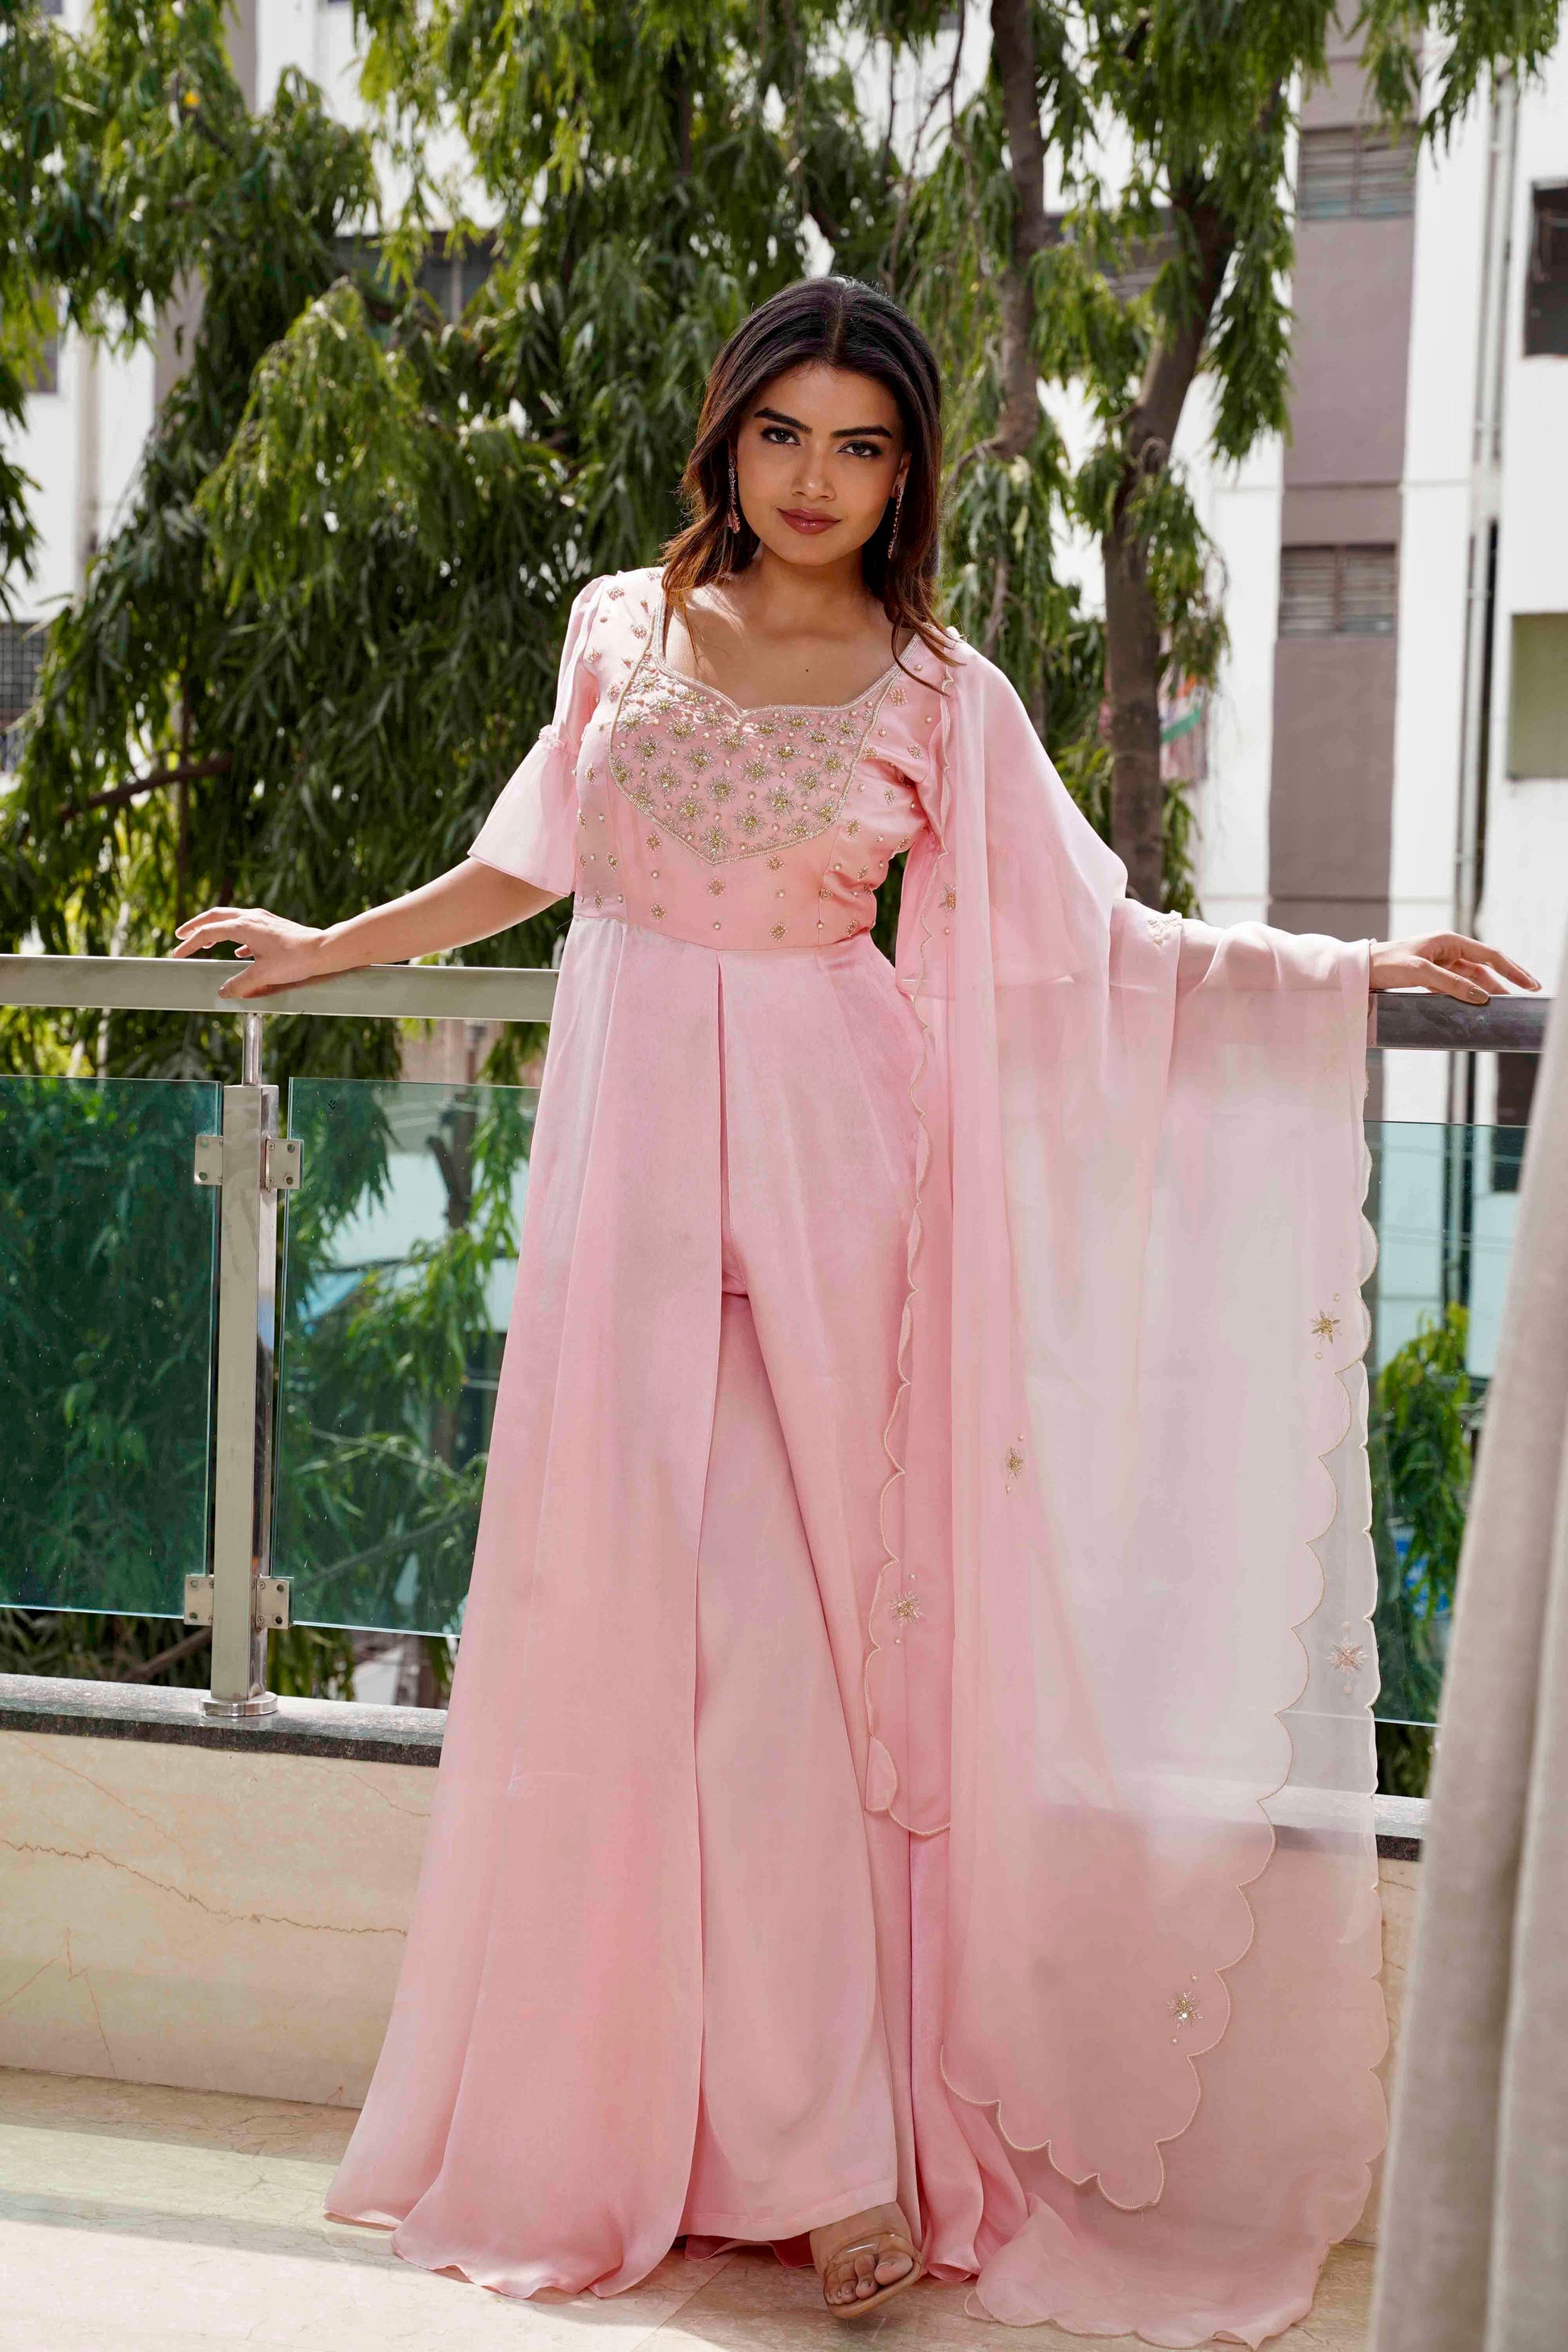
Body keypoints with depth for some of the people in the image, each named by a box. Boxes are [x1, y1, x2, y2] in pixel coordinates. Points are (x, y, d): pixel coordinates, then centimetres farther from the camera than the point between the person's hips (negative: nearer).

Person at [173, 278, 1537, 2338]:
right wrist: (322, 948, 28)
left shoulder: (940, 696, 3)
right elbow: (540, 859, 22)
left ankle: (829, 2148, 4)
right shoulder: (622, 629, 11)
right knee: (634, 1611, -2)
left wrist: (1353, 967, -4)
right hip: (637, 1160, 3)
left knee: (760, 1626, -7)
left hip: (820, 1164, -2)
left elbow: (1085, 935, 3)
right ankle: (830, 2149, 10)